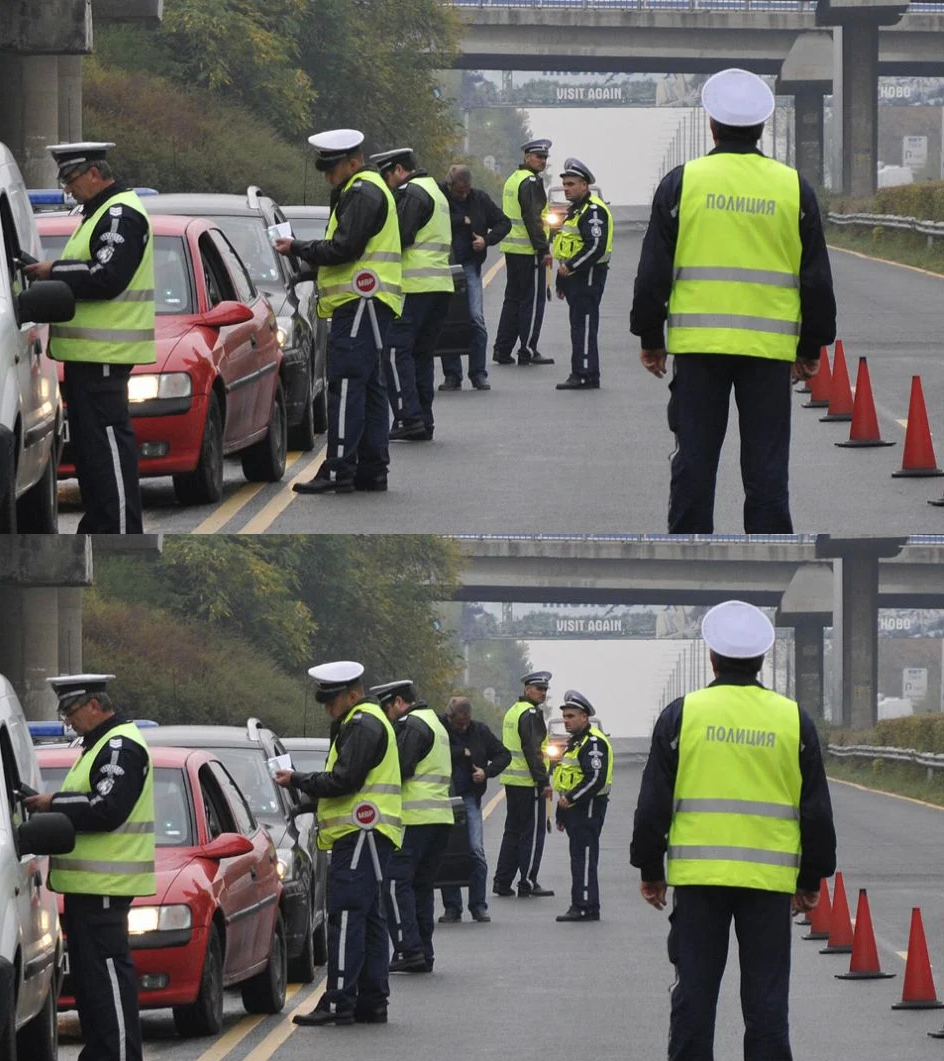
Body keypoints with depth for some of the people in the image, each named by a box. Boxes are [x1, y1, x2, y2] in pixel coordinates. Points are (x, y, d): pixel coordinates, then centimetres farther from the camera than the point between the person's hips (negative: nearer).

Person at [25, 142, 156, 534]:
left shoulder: (121, 215, -13)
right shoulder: (101, 213, 21)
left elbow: (106, 277, -23)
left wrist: (54, 272, -14)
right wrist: (55, 273, 10)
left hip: (104, 354, -11)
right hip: (87, 352, 11)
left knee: (107, 442, -11)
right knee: (88, 443, 13)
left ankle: (121, 532, -11)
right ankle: (97, 529, 18)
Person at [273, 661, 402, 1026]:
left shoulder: (362, 725, -10)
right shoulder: (366, 722, 23)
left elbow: (344, 780, -18)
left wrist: (298, 781, -9)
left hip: (361, 834, -11)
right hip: (366, 835, 11)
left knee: (346, 917, -13)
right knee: (368, 919, 11)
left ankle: (339, 1002, -17)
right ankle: (372, 1002, 13)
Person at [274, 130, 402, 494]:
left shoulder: (362, 193, -10)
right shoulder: (366, 190, 23)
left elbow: (344, 248, -18)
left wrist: (298, 248, -9)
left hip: (361, 301, -11)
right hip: (364, 303, 11)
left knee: (346, 385, -13)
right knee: (367, 386, 12)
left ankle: (339, 471, -17)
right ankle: (373, 470, 14)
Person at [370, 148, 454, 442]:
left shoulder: (411, 193, -9)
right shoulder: (436, 192, 23)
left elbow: (401, 236, -16)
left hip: (415, 286, -10)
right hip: (441, 285, 10)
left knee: (397, 352, -9)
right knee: (422, 354, 12)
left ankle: (408, 418, -16)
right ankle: (424, 421, 10)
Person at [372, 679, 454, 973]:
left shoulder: (411, 725, -8)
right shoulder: (435, 724, 24)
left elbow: (400, 769, -16)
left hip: (415, 817, -10)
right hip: (441, 817, 10)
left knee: (396, 883, -9)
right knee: (421, 885, 12)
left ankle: (408, 949, -16)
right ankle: (424, 953, 11)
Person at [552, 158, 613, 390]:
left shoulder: (593, 211, -15)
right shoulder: (575, 210, 20)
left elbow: (596, 247, -24)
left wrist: (570, 267, -20)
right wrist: (562, 281, 25)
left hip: (589, 276, -10)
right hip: (575, 276, 10)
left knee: (584, 325, -10)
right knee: (579, 326, 11)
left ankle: (586, 375, -10)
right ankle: (580, 374, 13)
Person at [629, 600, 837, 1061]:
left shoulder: (681, 714, 0)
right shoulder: (794, 720, 3)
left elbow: (653, 802, 2)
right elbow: (816, 809, 7)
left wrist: (650, 869, 11)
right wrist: (812, 878, 15)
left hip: (698, 874, 0)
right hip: (770, 880, 1)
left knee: (694, 993, 5)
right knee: (766, 997, 4)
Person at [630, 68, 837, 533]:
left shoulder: (681, 182, 0)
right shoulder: (794, 188, 4)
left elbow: (653, 270, 2)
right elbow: (817, 277, 7)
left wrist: (650, 338, 11)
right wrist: (811, 348, 15)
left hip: (697, 343, 0)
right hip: (770, 348, 1)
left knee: (694, 460, 5)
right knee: (766, 464, 4)